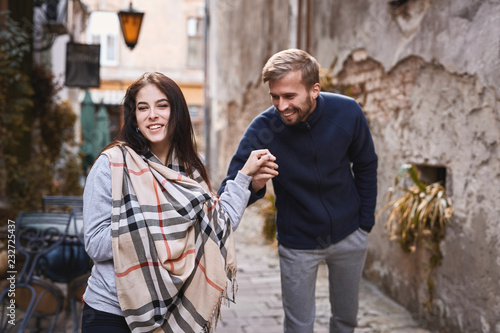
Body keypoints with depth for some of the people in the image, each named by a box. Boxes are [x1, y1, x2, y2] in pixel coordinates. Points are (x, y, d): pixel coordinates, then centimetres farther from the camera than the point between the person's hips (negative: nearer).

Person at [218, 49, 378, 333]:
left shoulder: (348, 113, -17)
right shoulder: (262, 130, -23)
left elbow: (366, 166, 1)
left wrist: (366, 223, 2)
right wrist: (253, 185, -43)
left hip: (349, 236, 2)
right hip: (297, 243, -2)